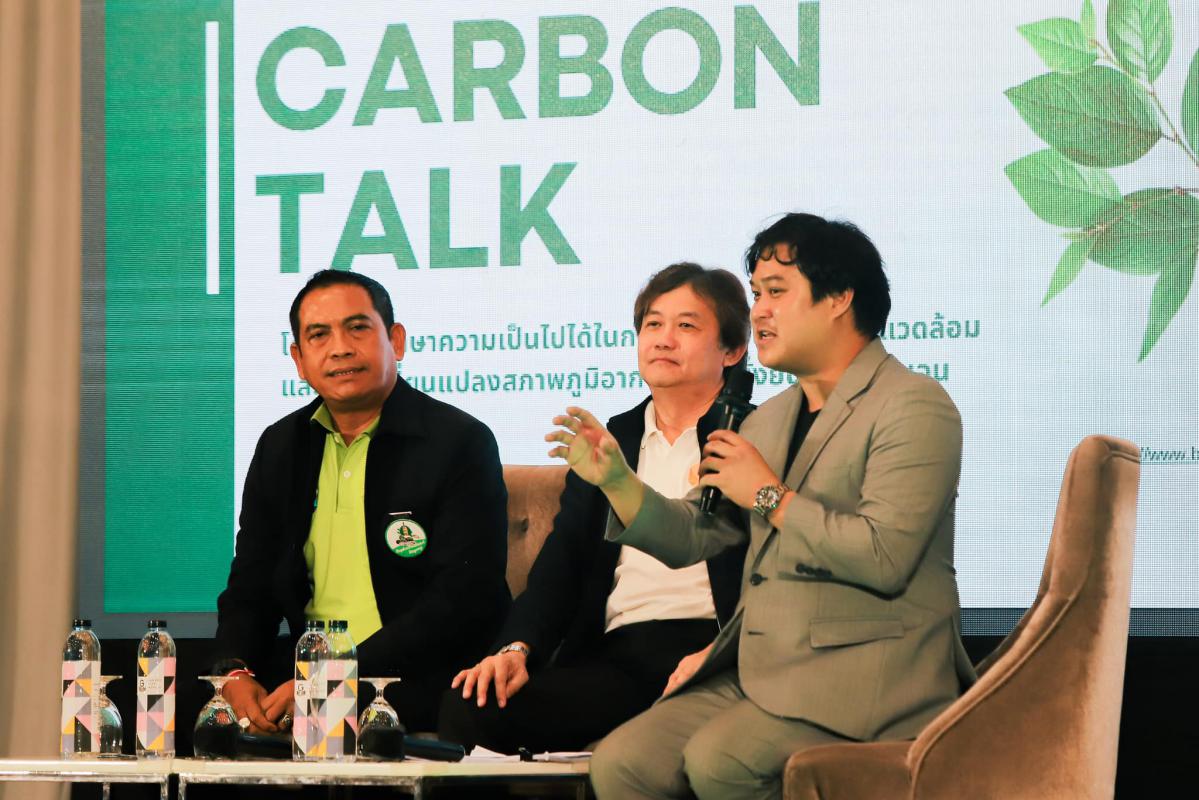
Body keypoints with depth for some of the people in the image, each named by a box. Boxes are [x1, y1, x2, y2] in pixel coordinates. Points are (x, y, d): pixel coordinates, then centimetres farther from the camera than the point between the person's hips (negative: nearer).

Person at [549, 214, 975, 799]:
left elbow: (885, 556, -21)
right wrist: (616, 481, 1)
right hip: (758, 673, 8)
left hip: (864, 676, -8)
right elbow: (692, 537, 18)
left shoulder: (913, 408, -8)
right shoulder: (769, 420, 19)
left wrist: (771, 496, -11)